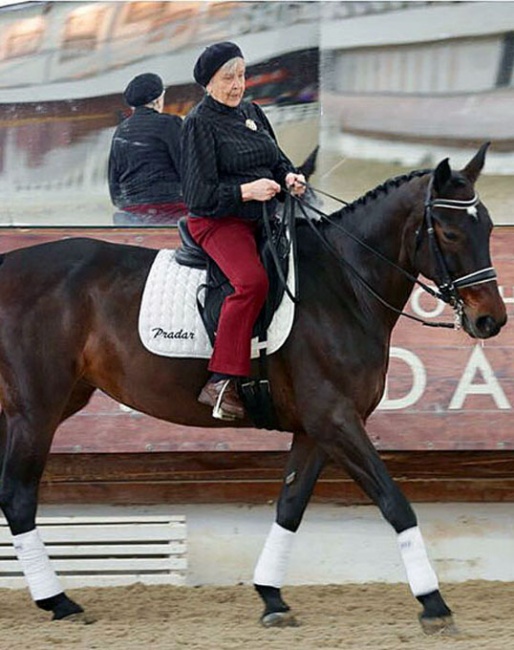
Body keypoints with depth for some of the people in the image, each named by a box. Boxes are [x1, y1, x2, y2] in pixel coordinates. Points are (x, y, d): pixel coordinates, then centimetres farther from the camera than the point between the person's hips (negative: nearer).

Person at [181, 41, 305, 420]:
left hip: (265, 216, 8)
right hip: (218, 221, -8)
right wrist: (246, 191, -23)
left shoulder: (252, 113, 16)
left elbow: (278, 161, 23)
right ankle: (220, 385, -33)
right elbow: (199, 195, -11)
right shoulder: (200, 123, -5)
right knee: (252, 280, -33)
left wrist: (290, 177, 0)